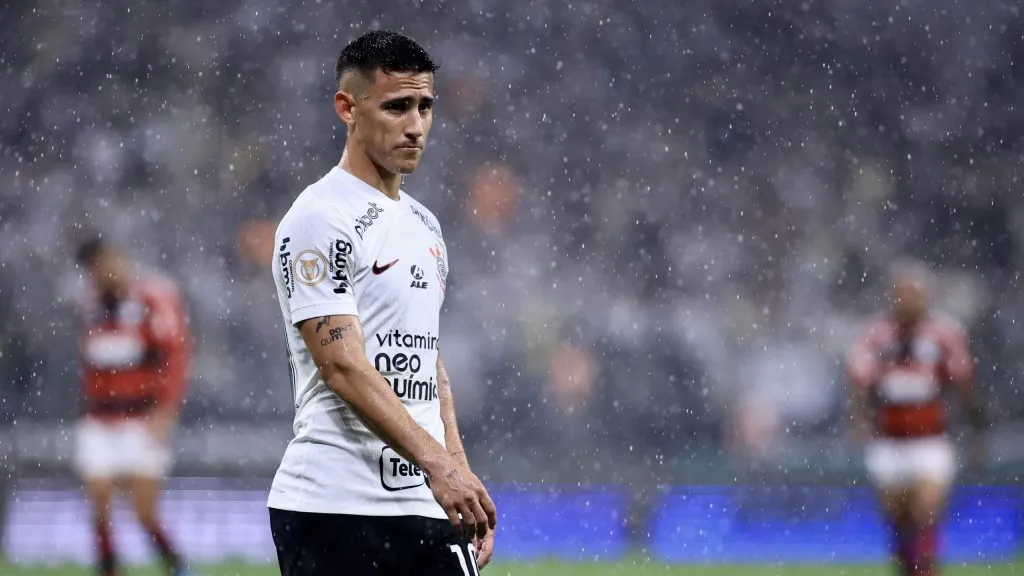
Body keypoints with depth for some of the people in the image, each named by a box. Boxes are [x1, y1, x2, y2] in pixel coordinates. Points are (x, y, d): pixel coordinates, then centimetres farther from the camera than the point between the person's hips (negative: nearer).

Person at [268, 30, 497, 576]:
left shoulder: (425, 225, 18)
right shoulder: (320, 219, -10)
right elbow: (343, 367, -19)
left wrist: (463, 478, 15)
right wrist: (435, 462, -27)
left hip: (429, 507, 8)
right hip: (334, 510, -8)